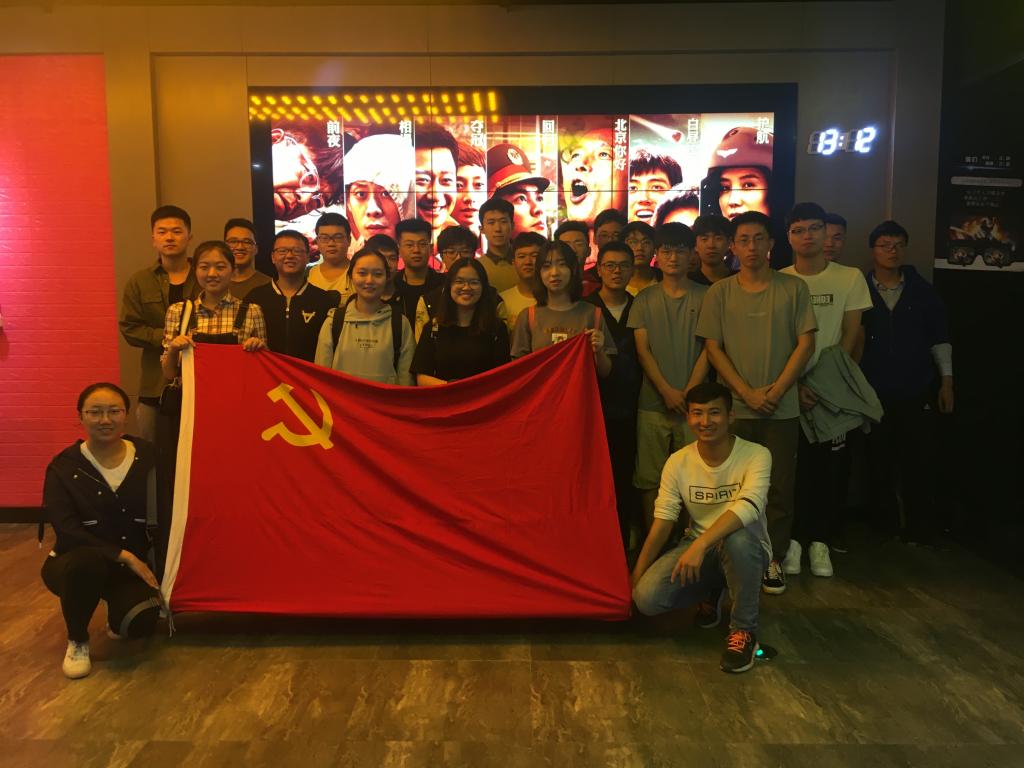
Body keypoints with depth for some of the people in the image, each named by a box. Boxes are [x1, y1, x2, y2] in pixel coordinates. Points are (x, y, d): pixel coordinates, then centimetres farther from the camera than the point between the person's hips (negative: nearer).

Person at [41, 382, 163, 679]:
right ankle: (77, 642, -7)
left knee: (141, 622, -26)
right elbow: (66, 530, -16)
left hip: (132, 563, 1)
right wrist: (123, 555, -24)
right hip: (76, 562, -1)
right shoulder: (63, 467, -8)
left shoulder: (147, 456, -5)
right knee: (88, 562, -38)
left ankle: (117, 619, 16)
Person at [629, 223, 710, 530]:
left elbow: (708, 349, 2)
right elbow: (642, 350, 3)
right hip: (652, 403, 1)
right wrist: (667, 391, -9)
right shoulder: (644, 299, 9)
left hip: (693, 403, -1)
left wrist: (689, 393, -9)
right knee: (649, 479, 3)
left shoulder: (704, 297, 6)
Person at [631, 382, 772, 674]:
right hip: (697, 547, 3)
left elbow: (748, 506, -36)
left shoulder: (756, 455, -18)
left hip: (746, 551, -3)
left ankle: (744, 629, -13)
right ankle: (711, 592, 13)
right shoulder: (678, 462, -8)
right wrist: (635, 578, -8)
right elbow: (662, 523, -5)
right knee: (646, 598, -21)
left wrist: (700, 544, -47)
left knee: (737, 535, -40)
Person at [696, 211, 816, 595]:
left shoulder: (794, 288, 4)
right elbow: (713, 348, 0)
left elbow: (805, 344, 1)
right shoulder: (719, 292, 4)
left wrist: (776, 392, -9)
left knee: (779, 487, 4)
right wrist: (748, 393, -9)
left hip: (782, 408, 0)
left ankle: (772, 559, 17)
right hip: (733, 406, 0)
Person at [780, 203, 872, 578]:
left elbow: (851, 335, 1)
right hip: (788, 391, 0)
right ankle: (794, 539, 14)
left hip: (833, 390, 1)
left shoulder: (851, 278, 2)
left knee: (831, 469, 3)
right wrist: (795, 384, -9)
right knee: (792, 467, 1)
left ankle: (820, 541, 16)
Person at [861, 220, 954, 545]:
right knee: (879, 460, 6)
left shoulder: (922, 290, 5)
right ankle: (884, 519, 22)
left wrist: (946, 381, 5)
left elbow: (939, 338, 9)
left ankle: (921, 527, 13)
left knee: (919, 462, 0)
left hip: (917, 392, 1)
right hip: (874, 393, -1)